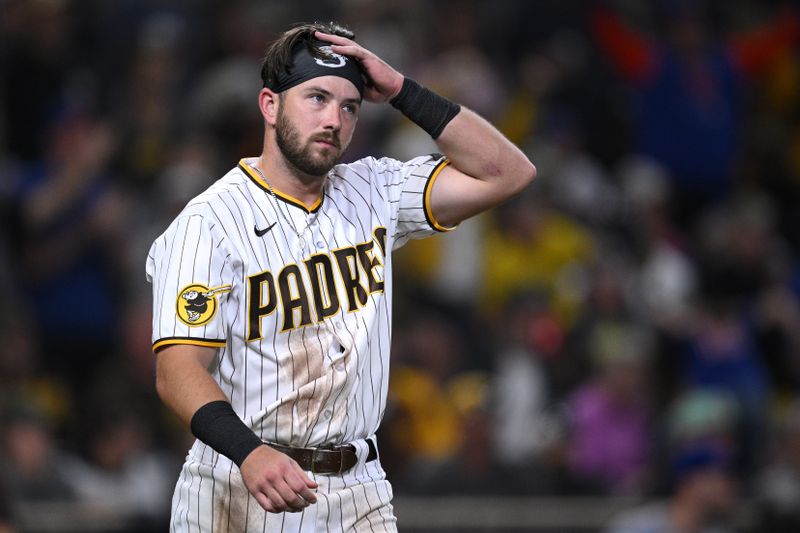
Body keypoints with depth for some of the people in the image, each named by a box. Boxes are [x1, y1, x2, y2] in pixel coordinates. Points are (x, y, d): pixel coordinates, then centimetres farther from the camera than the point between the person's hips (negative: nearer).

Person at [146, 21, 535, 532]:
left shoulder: (372, 193, 9)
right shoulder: (209, 222, -9)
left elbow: (508, 173, 4)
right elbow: (178, 368, -17)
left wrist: (402, 91, -3)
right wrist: (249, 452, -35)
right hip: (240, 488, -4)